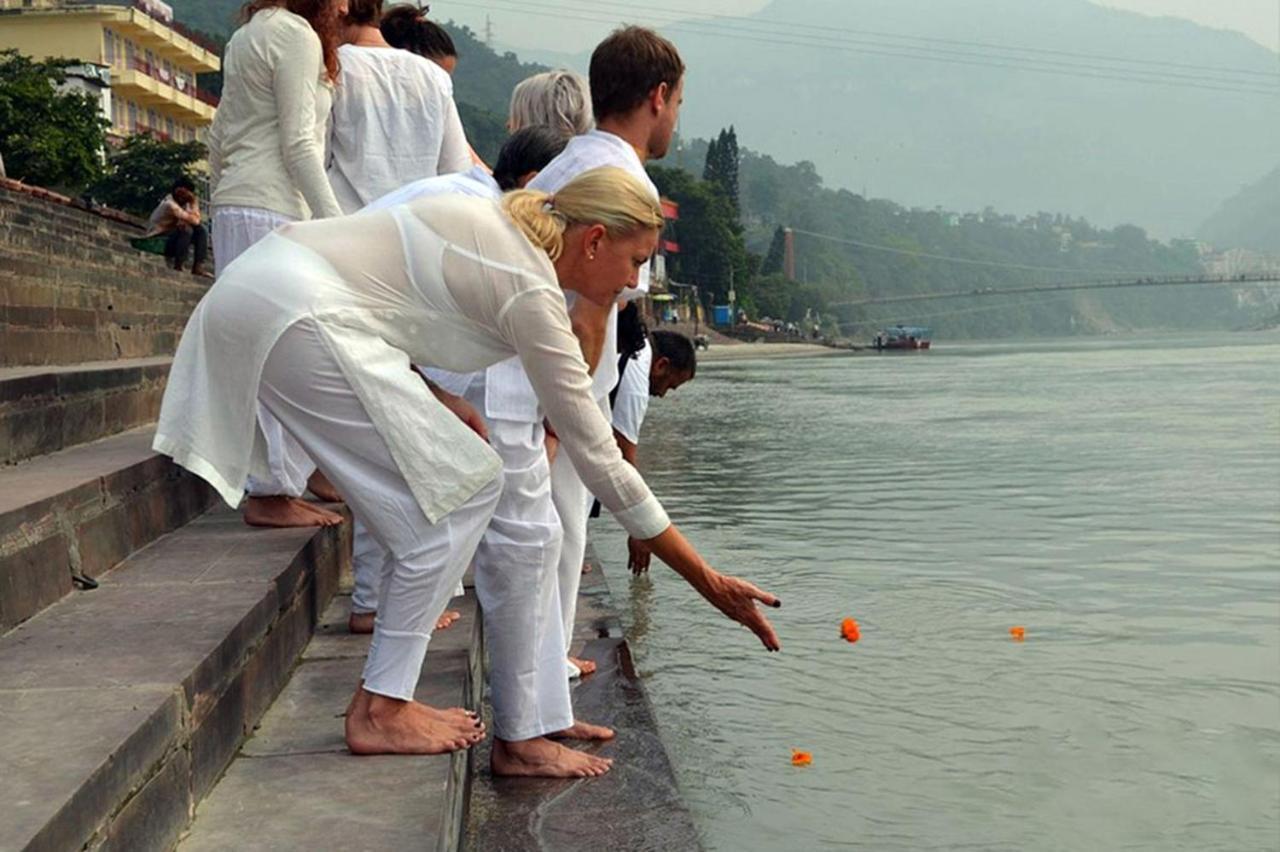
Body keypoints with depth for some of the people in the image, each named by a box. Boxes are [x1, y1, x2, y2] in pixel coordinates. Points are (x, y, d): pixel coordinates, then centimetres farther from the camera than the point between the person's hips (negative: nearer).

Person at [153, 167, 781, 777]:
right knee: (462, 492, -4)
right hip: (294, 315, -10)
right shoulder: (532, 292, -13)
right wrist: (709, 582, -6)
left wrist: (433, 399, 5)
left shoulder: (502, 229, 14)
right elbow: (599, 461, -12)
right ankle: (380, 711, 2)